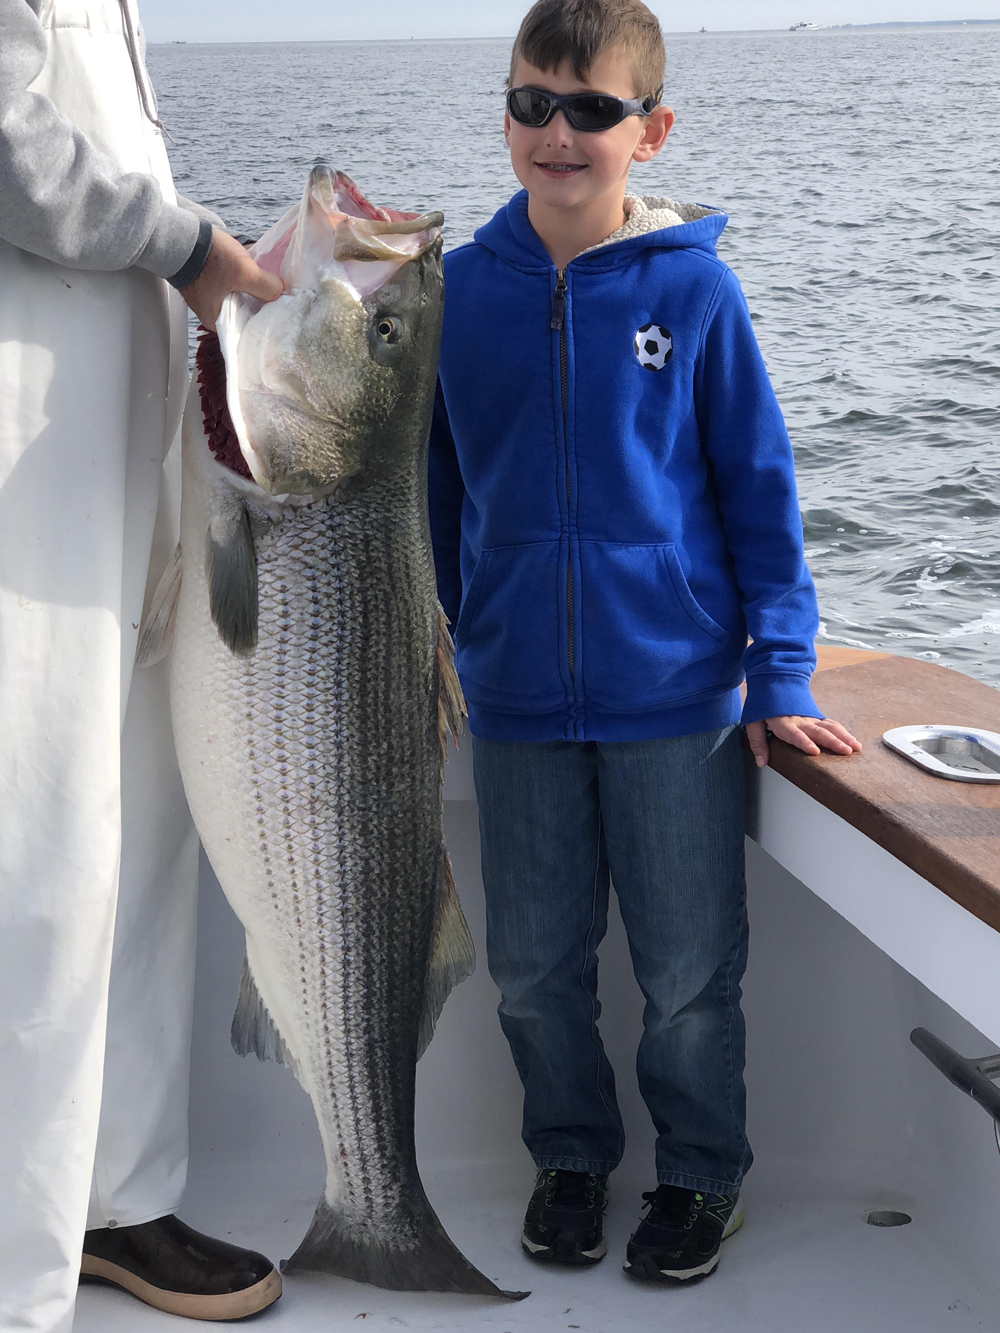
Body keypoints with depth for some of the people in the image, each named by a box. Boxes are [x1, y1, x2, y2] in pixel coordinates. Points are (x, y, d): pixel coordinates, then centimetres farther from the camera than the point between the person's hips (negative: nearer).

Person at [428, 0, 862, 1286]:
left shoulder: (694, 289, -8)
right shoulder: (462, 289, -2)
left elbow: (758, 484, -3)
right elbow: (435, 487, 8)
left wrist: (781, 672, -5)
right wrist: (429, 646, 11)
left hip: (675, 695, -2)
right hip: (516, 699, 2)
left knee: (688, 972, 10)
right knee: (534, 969, 14)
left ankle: (701, 1171, 31)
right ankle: (570, 1154, 36)